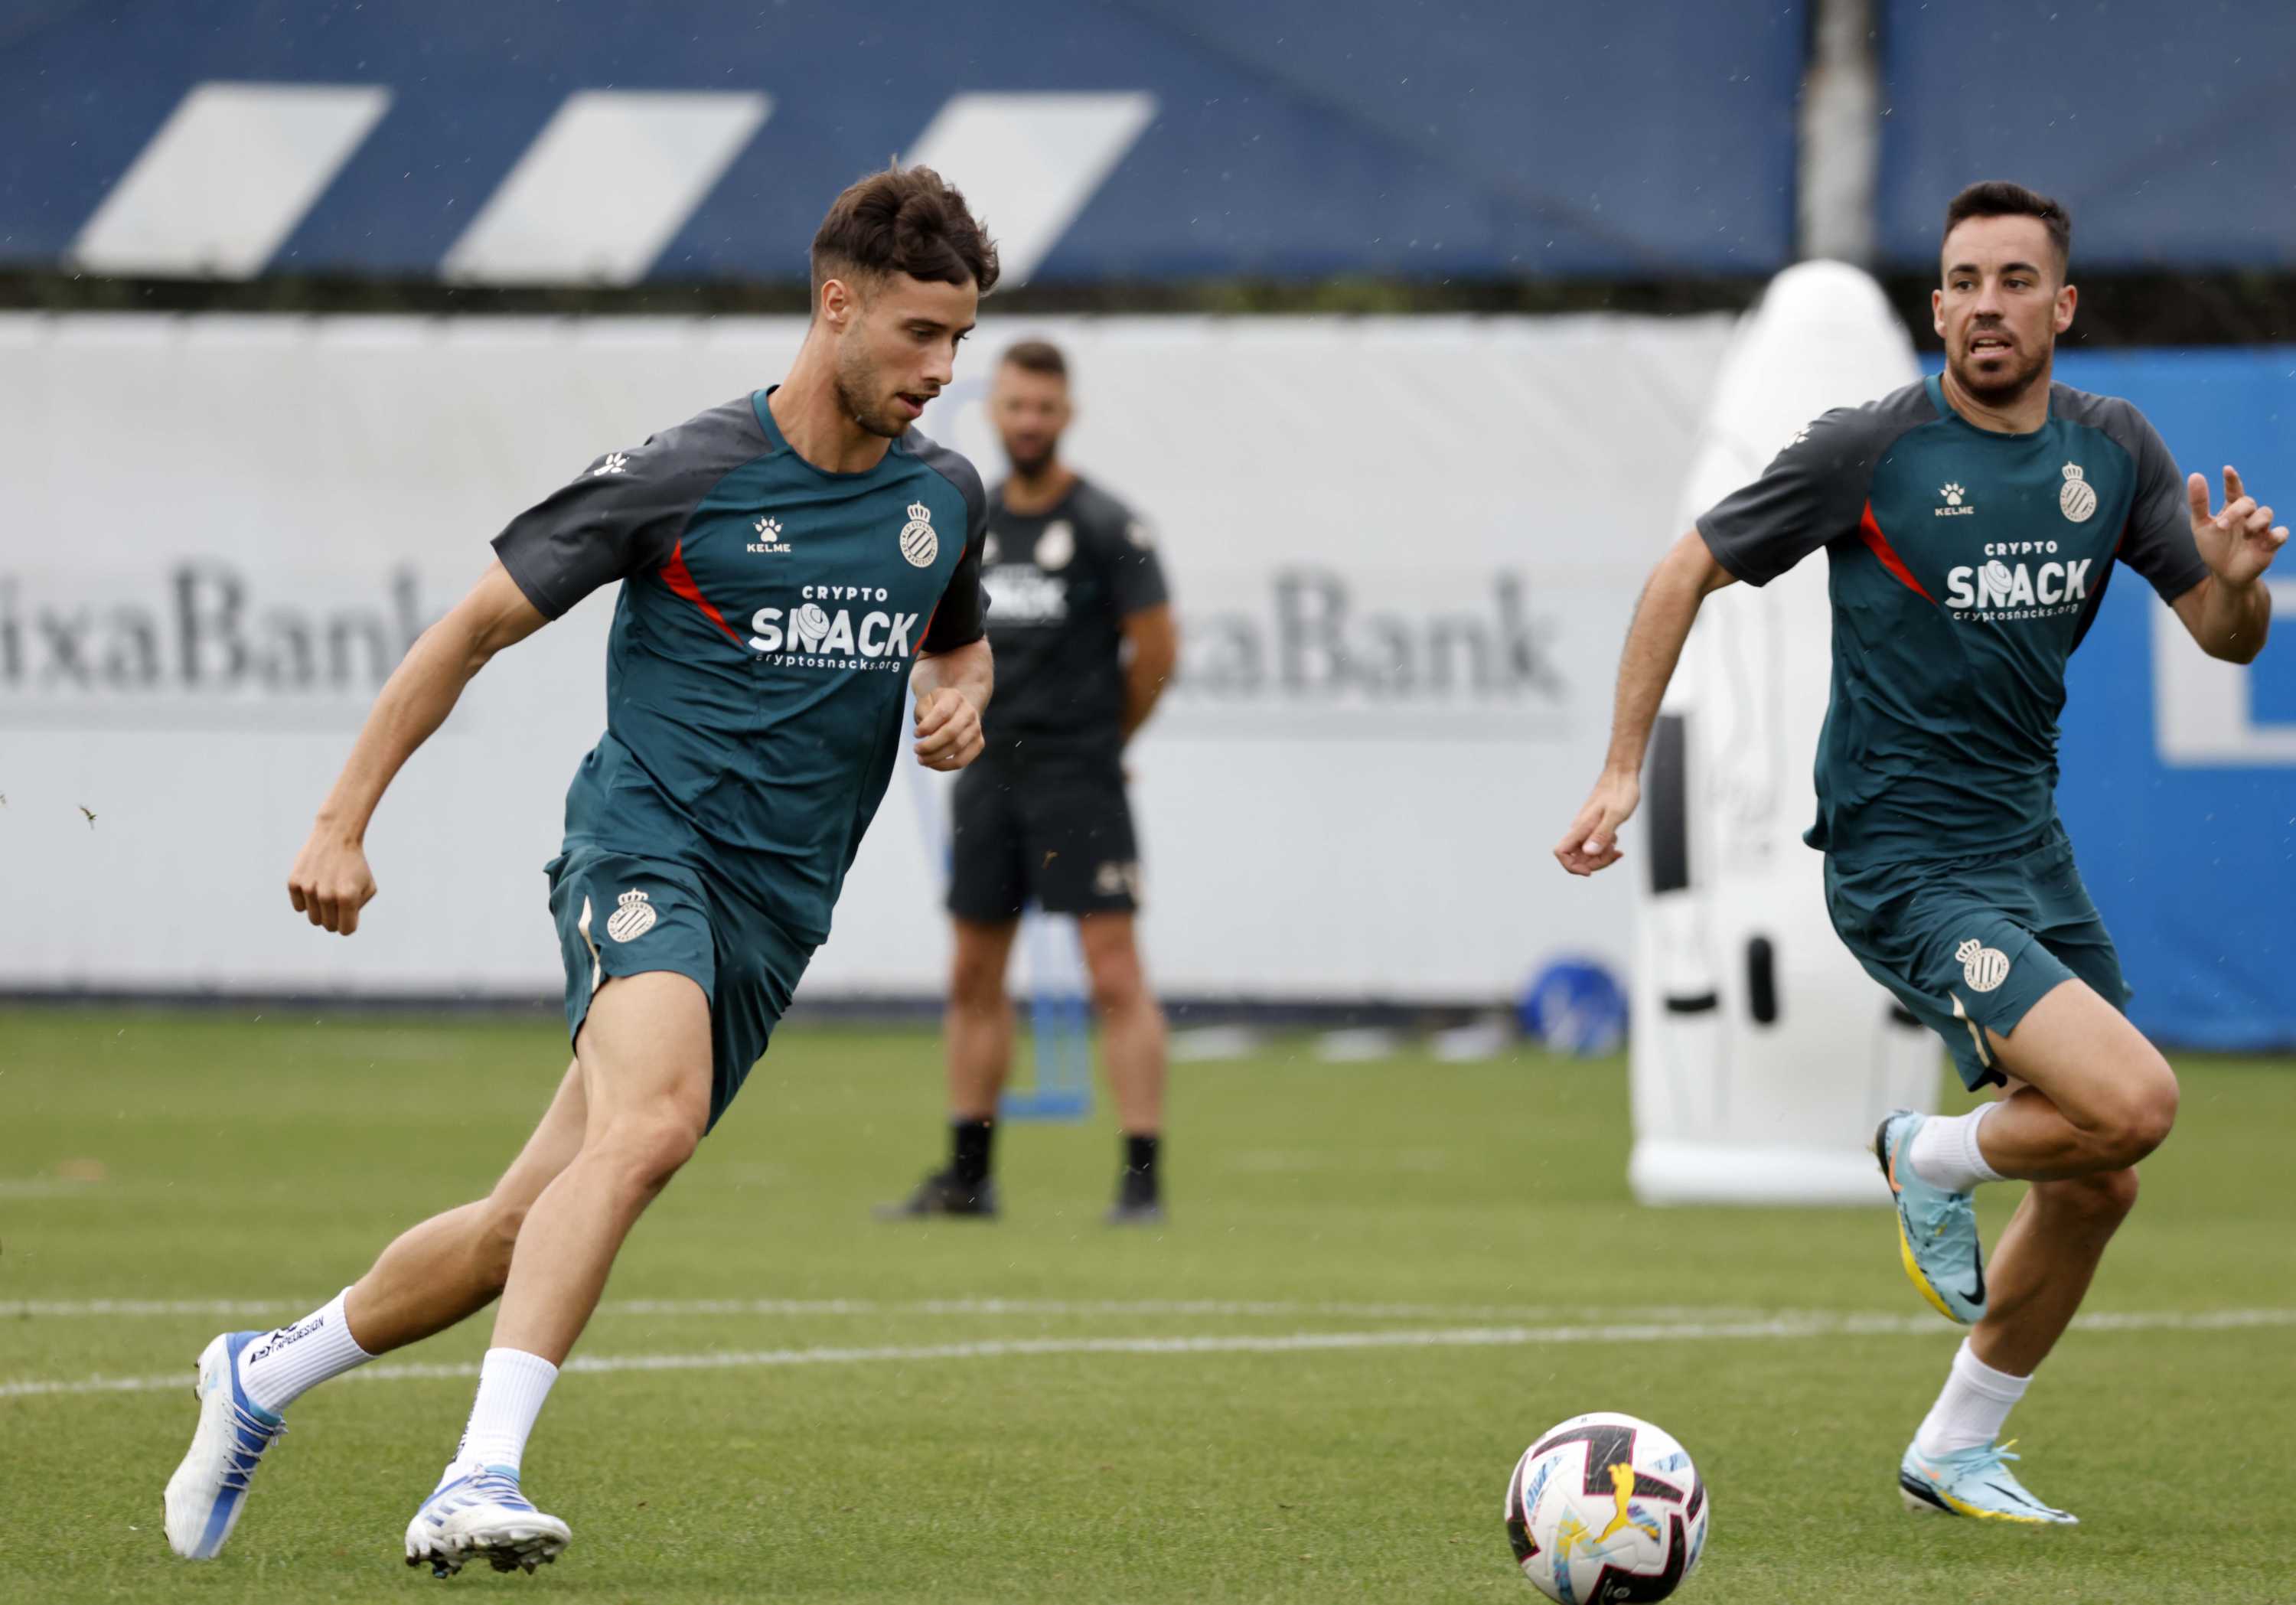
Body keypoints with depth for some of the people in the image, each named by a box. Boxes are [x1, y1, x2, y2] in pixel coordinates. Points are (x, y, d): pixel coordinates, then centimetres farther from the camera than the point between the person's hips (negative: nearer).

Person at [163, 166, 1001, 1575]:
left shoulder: (944, 496, 10)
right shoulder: (681, 479, -7)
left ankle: (265, 1376, 29)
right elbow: (476, 627, 2)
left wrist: (960, 705, 7)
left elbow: (958, 641, 32)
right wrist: (344, 821, 0)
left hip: (776, 920, 6)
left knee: (534, 1224, 6)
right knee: (652, 1122, -34)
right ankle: (479, 1483, -41)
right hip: (648, 840, -6)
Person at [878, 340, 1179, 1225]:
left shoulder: (1106, 526, -8)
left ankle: (1142, 1177, -11)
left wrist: (1099, 739, 5)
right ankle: (967, 1175, 19)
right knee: (973, 976, 10)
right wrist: (978, 729, 11)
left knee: (1114, 974, -10)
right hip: (988, 777, 6)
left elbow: (1157, 648, -5)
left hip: (1078, 782, -6)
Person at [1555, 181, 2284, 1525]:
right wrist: (1624, 770, -8)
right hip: (1905, 864, -7)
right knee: (2134, 1101, -24)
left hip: (2030, 844, 7)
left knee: (2097, 1186, 10)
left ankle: (1956, 1452, 28)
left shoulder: (2113, 449, 3)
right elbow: (1689, 573, -3)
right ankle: (1935, 1163, 6)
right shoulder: (1871, 451, -13)